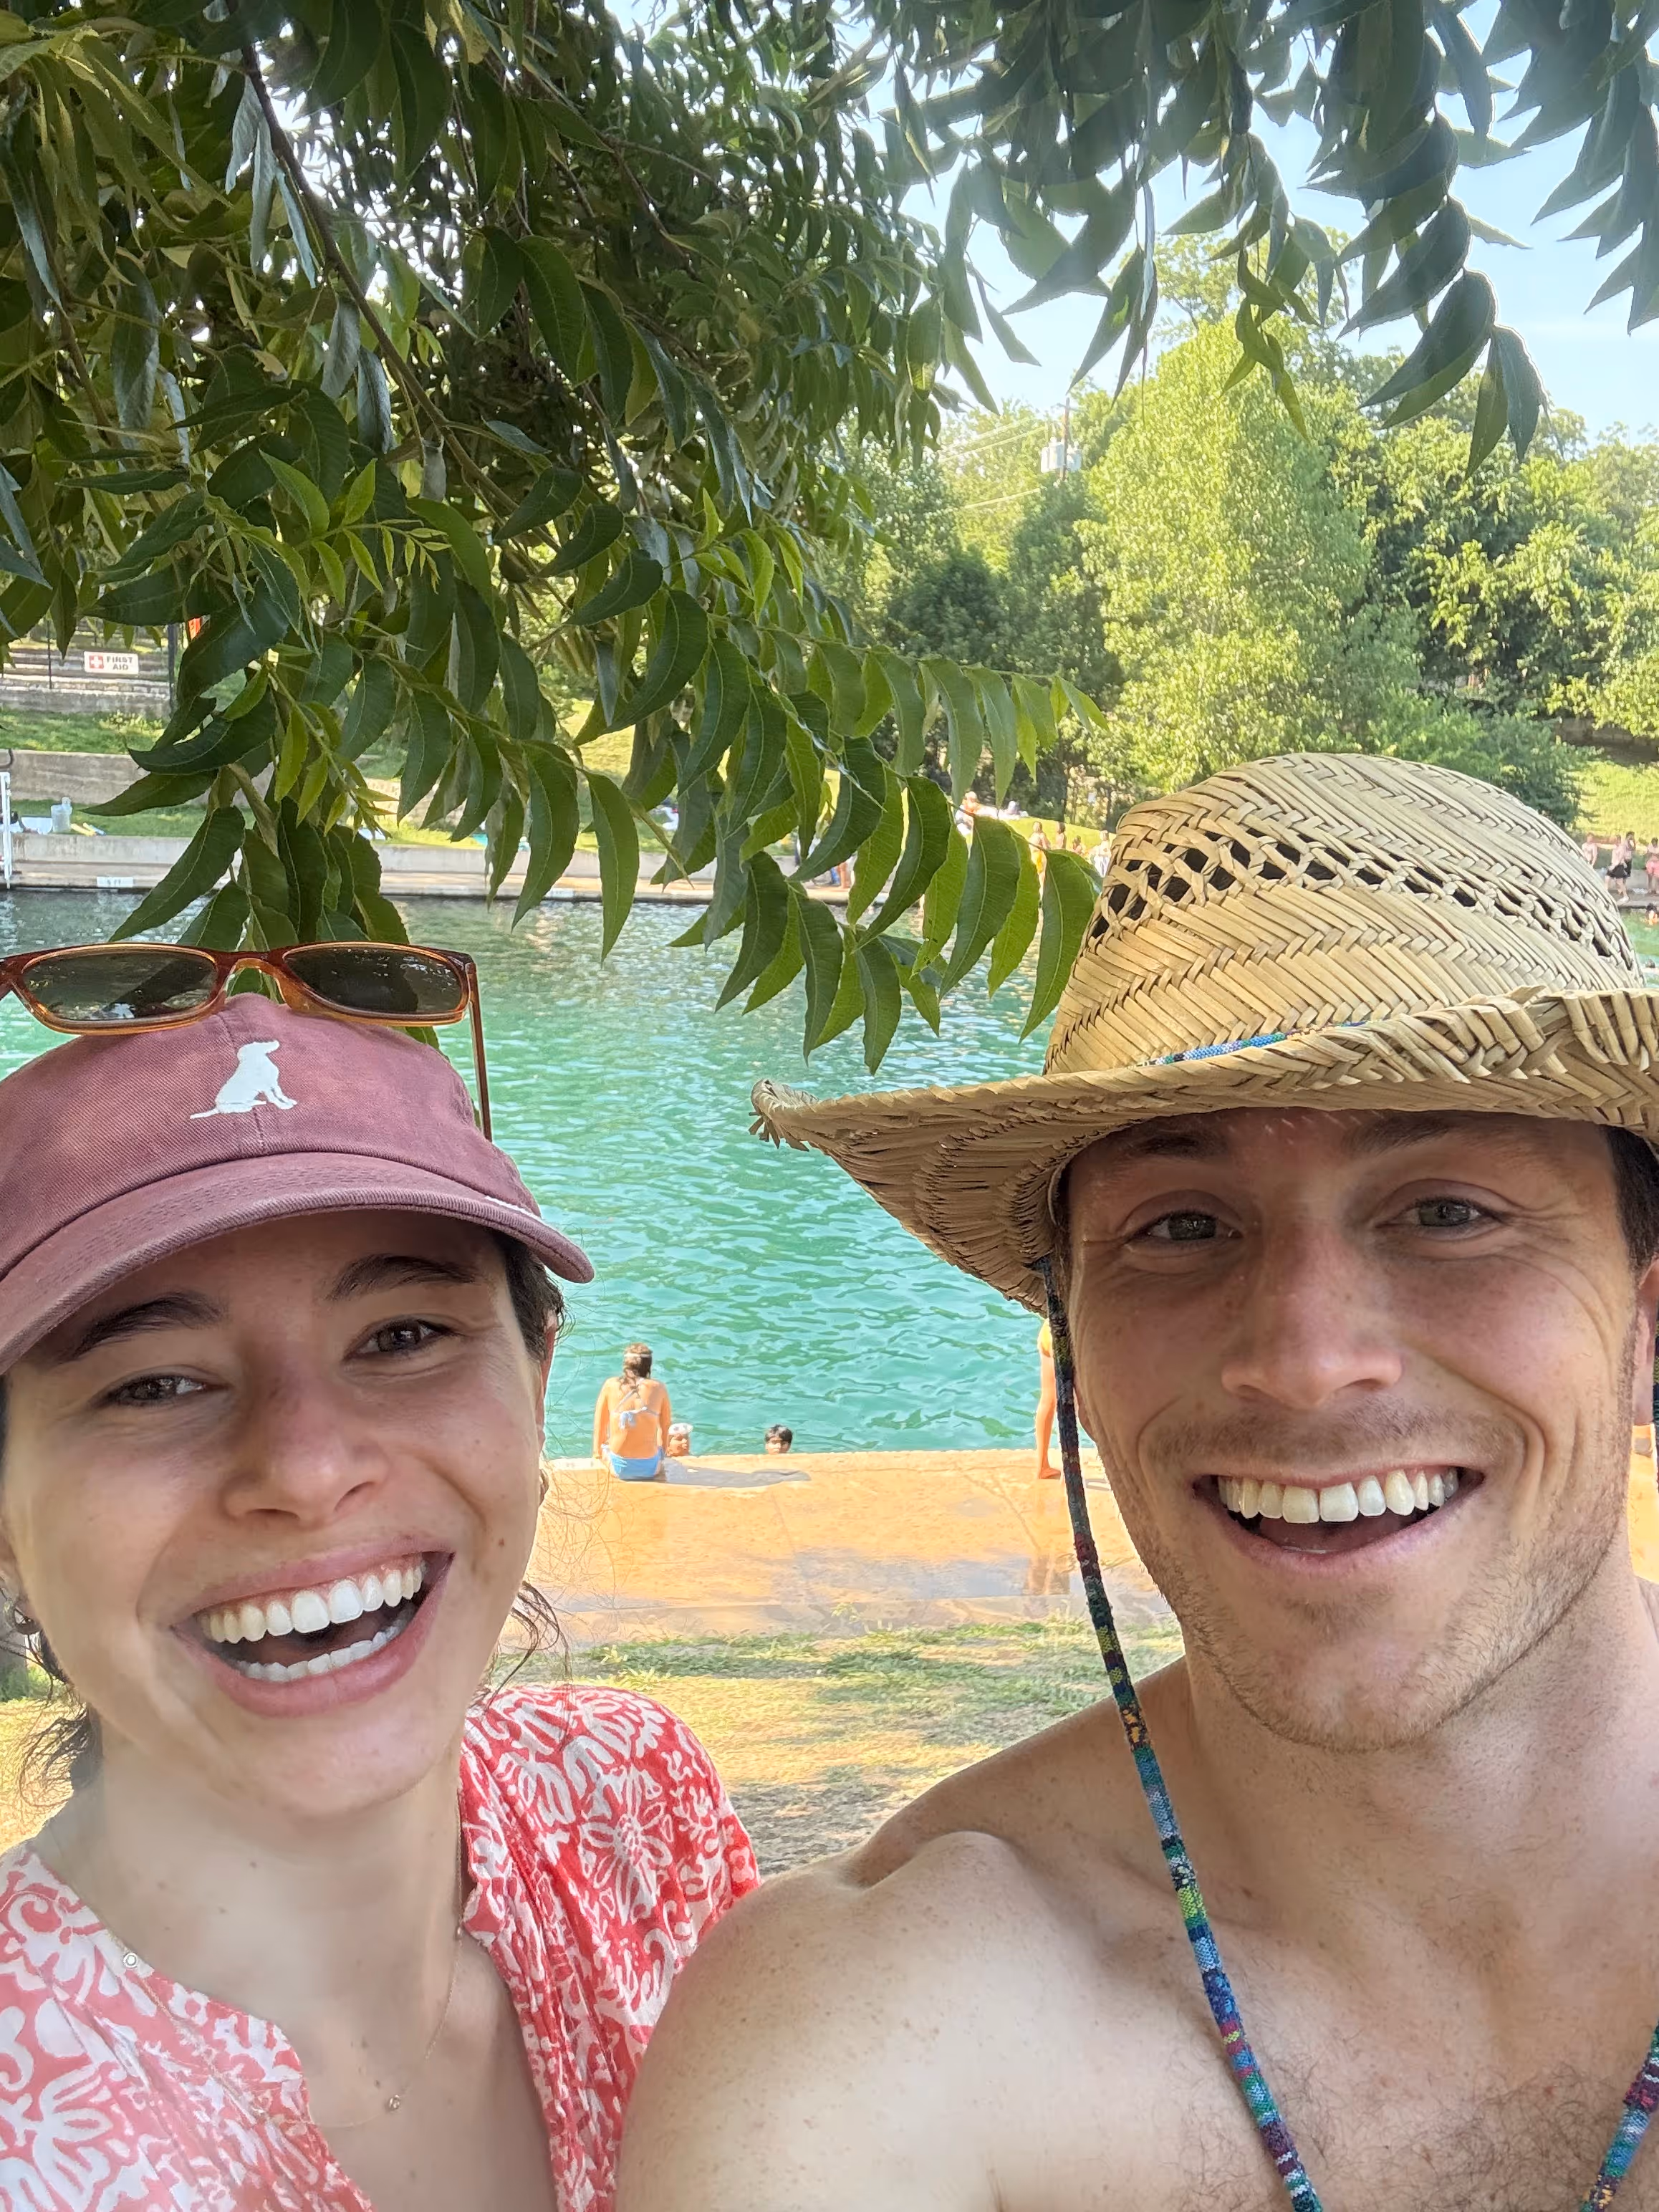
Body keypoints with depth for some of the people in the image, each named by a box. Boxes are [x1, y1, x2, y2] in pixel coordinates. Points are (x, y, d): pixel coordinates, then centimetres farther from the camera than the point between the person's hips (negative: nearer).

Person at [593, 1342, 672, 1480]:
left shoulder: (610, 1385, -6)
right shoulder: (658, 1389, -6)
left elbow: (599, 1427, 1)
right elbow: (666, 1427, 7)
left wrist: (598, 1453, 17)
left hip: (619, 1468, 0)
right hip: (650, 1468, 0)